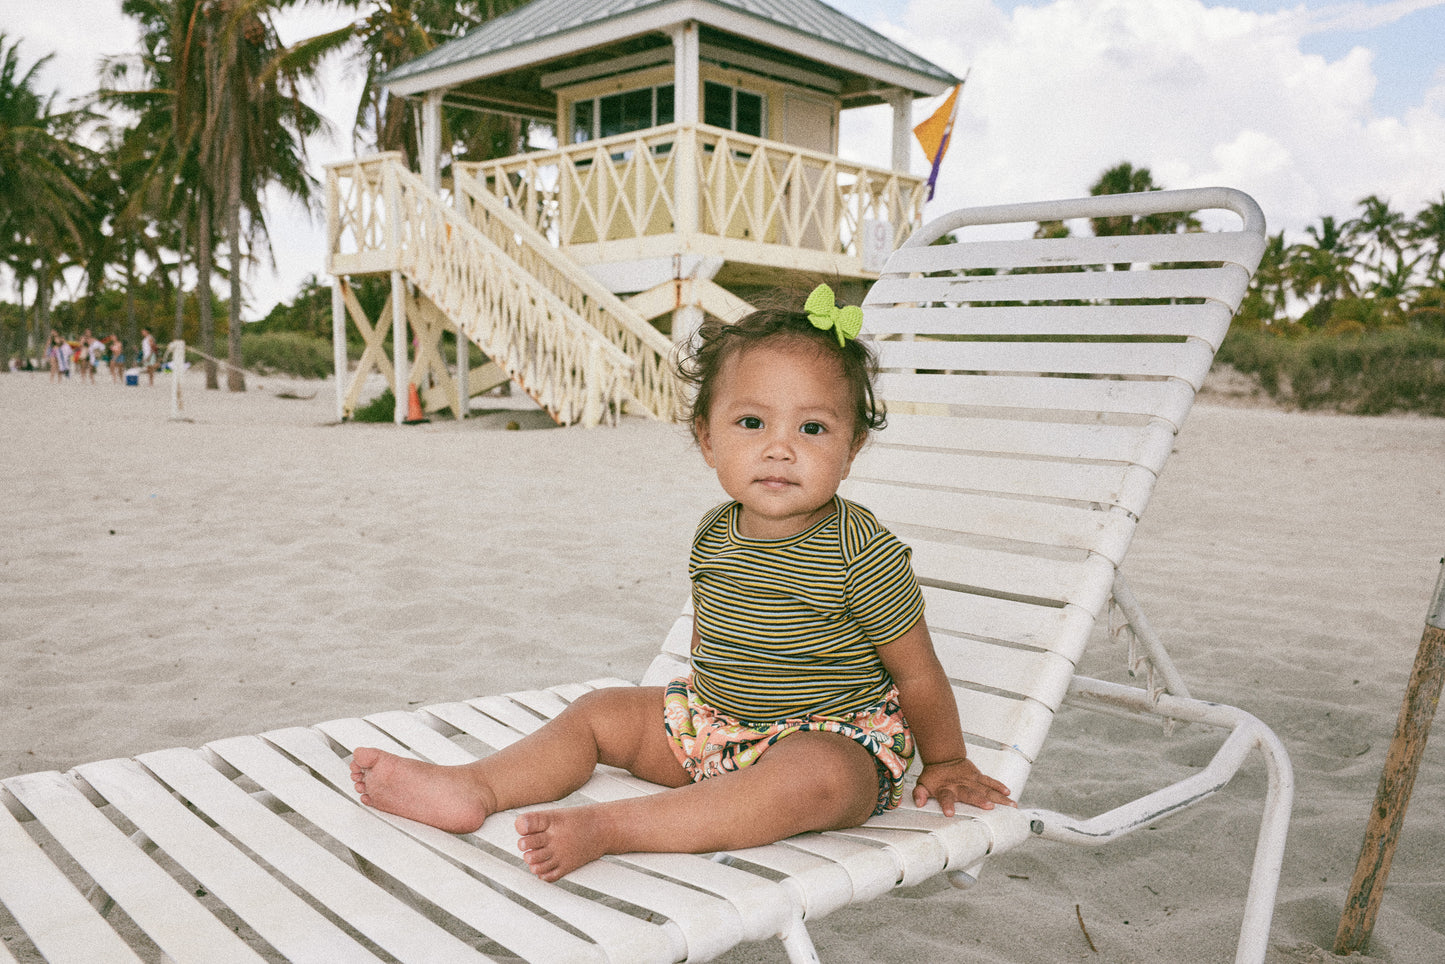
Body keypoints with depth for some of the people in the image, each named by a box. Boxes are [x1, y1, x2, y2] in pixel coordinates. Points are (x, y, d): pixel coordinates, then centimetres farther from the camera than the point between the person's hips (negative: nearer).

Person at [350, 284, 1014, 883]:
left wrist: (945, 763, 0)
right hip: (714, 723, 7)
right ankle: (471, 789, -8)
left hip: (835, 739, -6)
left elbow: (918, 672, -10)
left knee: (816, 776, -38)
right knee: (601, 712, 4)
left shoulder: (863, 551, -21)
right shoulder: (714, 536, -2)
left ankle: (607, 828, -42)